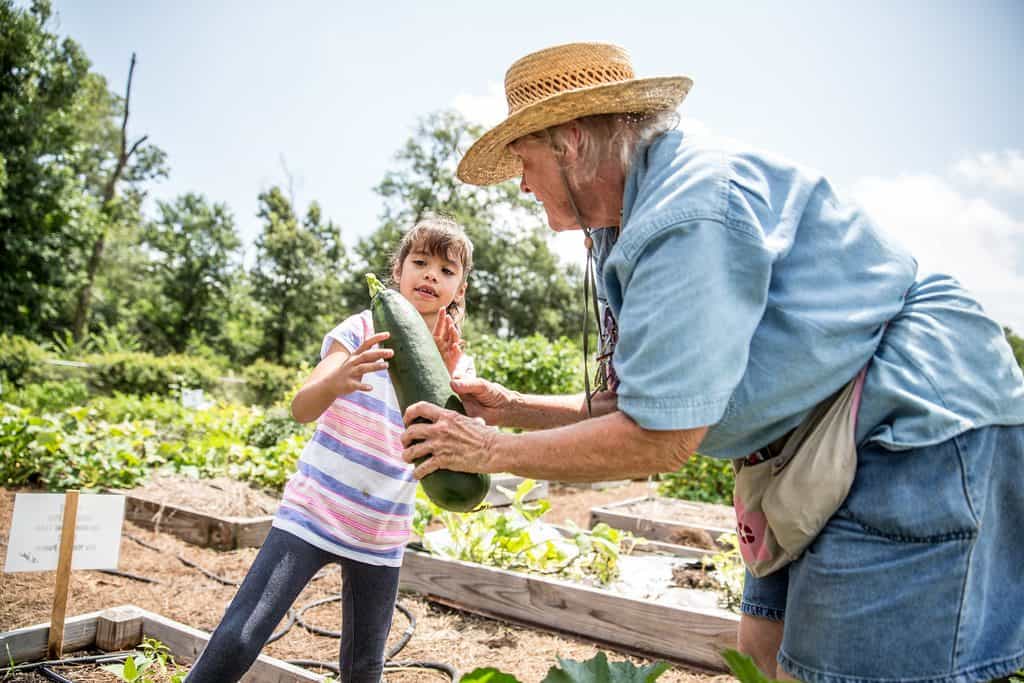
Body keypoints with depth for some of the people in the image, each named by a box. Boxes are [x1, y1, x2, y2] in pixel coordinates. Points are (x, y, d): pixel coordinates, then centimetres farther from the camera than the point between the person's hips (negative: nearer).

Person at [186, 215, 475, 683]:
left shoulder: (455, 364, 2)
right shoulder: (362, 330, -4)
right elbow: (302, 409, -18)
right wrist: (337, 381, -41)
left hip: (381, 539, 3)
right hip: (310, 515, -2)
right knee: (235, 644, -13)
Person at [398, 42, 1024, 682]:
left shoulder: (692, 203, -23)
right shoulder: (642, 217, 10)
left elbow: (657, 440, -24)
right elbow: (640, 405, 15)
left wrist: (494, 451, -12)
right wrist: (512, 407, 10)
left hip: (923, 431, -10)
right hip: (828, 456, 10)